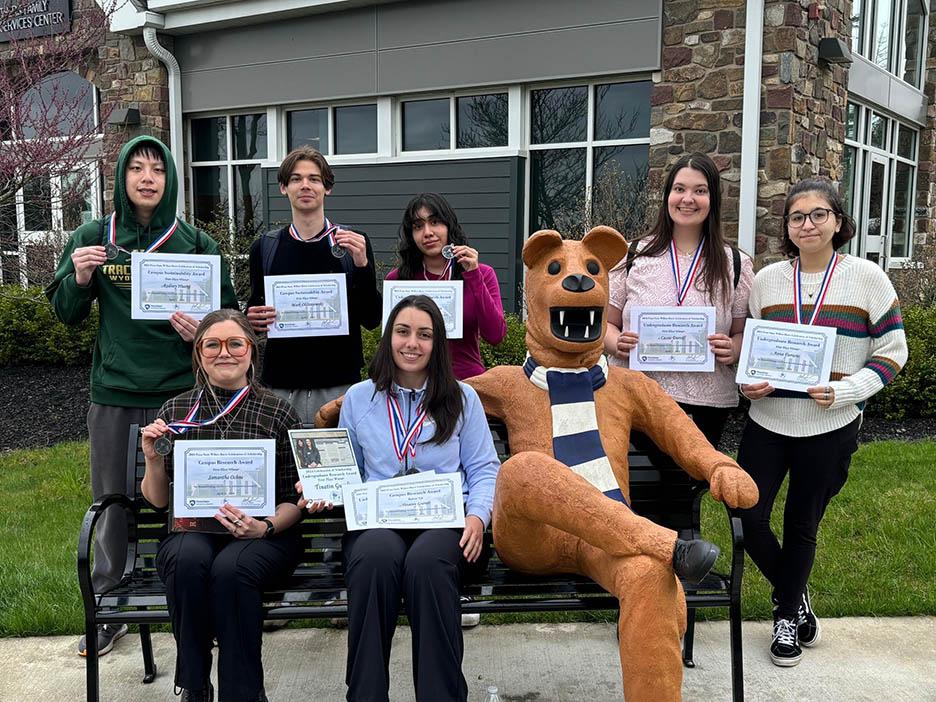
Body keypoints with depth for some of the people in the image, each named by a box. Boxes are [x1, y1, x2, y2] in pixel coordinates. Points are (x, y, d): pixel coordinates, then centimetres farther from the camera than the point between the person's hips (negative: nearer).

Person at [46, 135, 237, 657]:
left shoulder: (196, 242, 0)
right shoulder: (94, 238, 4)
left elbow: (228, 310, 6)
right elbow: (67, 314, 7)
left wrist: (205, 330, -15)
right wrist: (80, 277, -12)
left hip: (179, 392, -1)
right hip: (115, 394, 2)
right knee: (113, 505, 12)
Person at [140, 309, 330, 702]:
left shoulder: (279, 414, 3)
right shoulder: (175, 412, 9)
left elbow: (294, 500, 4)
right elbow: (158, 501, 11)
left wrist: (264, 527, -16)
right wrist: (152, 459, -7)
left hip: (265, 537, -1)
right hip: (192, 533, 2)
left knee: (231, 567, -33)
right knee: (188, 559, -32)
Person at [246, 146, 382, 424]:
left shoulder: (354, 243, 2)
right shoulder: (264, 247, 8)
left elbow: (371, 320, -2)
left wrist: (362, 265, -15)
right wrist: (253, 319, -5)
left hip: (339, 384, -1)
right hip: (280, 385, 2)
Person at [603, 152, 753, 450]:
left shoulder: (736, 264, 7)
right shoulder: (634, 256, 5)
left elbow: (743, 333, 8)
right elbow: (606, 323, 9)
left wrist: (732, 350, -13)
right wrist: (617, 344, -12)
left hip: (706, 404, 1)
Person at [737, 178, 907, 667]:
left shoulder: (866, 278, -5)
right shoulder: (767, 280, 3)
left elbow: (892, 351, -2)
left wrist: (845, 391, -16)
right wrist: (748, 382, -8)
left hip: (830, 428, -2)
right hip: (767, 421, 3)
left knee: (802, 526, 10)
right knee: (748, 516, 1)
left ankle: (787, 616, 34)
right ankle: (795, 598, 30)